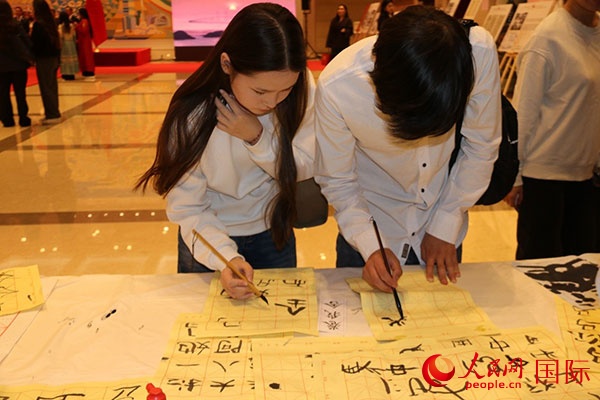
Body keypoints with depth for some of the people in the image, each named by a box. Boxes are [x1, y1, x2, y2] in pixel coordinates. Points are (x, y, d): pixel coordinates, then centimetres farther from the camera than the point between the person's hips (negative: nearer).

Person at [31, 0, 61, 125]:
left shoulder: (38, 24, -13)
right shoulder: (51, 23, 9)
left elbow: (34, 43, -14)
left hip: (44, 59, -8)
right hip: (54, 58, 8)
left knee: (46, 88, -3)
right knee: (52, 87, 12)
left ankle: (52, 114, -2)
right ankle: (53, 113, 18)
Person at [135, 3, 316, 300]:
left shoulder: (302, 89, -23)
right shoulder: (193, 115, -29)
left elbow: (305, 167, -14)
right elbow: (187, 209, -23)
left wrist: (258, 138, -31)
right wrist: (225, 258, -39)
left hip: (274, 233, 3)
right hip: (211, 236, -2)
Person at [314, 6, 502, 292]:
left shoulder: (480, 53, -27)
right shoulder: (335, 87, -31)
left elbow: (480, 148, -12)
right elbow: (337, 181, -15)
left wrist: (445, 227, -9)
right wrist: (369, 247, -24)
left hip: (443, 227, 2)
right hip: (366, 227, -1)